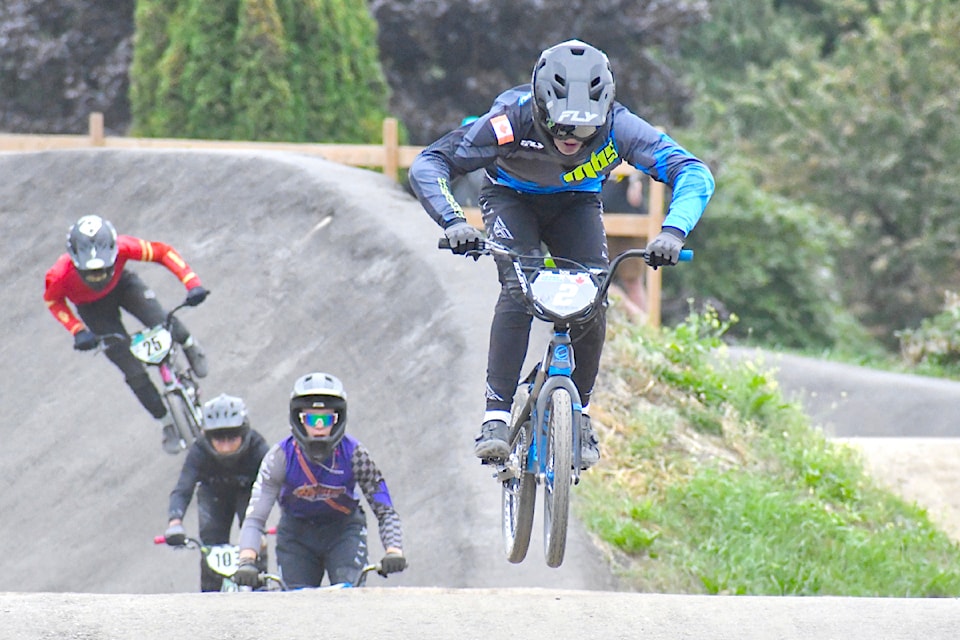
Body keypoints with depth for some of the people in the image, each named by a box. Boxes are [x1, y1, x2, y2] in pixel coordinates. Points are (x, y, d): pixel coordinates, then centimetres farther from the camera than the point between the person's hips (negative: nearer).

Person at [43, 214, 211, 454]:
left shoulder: (121, 247, -40)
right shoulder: (61, 274, -40)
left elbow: (162, 252, -26)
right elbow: (52, 301, -16)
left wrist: (193, 283, -35)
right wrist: (78, 331, -26)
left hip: (122, 285, 0)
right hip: (92, 307, 0)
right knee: (133, 371, -4)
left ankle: (190, 346, 10)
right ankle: (167, 423, 17)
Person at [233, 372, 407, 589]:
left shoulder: (354, 454, -23)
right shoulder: (281, 456, -23)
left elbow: (385, 510, -21)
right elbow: (255, 516, -28)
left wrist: (394, 551, -40)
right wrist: (247, 561, -44)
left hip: (343, 531, 0)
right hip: (296, 535, 1)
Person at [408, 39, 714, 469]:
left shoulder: (617, 127, -34)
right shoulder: (512, 120, -38)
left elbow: (694, 174, -36)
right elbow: (427, 165, -37)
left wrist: (674, 231, -54)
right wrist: (453, 221, -54)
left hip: (576, 203, 2)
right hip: (511, 197, -2)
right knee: (518, 289, -26)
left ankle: (580, 416, 2)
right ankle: (495, 419, -24)